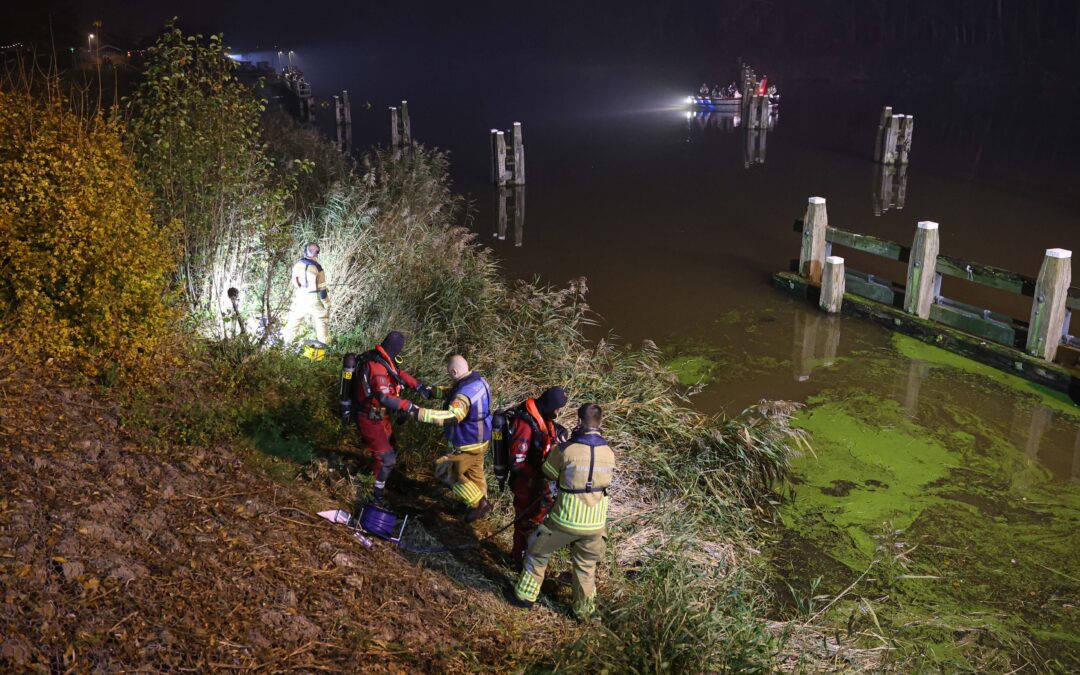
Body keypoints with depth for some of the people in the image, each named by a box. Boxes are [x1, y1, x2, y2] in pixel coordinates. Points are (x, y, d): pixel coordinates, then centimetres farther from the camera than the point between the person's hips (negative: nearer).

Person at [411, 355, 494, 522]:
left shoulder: (465, 394, -33)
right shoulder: (477, 378, -3)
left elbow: (451, 417, -47)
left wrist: (420, 413, -49)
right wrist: (432, 390, 12)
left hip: (469, 443, -9)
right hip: (482, 437, 9)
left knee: (448, 471, 6)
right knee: (474, 471, 26)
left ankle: (478, 503, 14)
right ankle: (481, 501, 44)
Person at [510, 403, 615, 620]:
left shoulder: (566, 450, -18)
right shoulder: (609, 454, -5)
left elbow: (549, 472, -2)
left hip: (566, 520, -3)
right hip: (595, 524, 3)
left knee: (538, 552, 21)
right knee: (586, 565, 24)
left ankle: (526, 595, 32)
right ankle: (584, 609, 35)